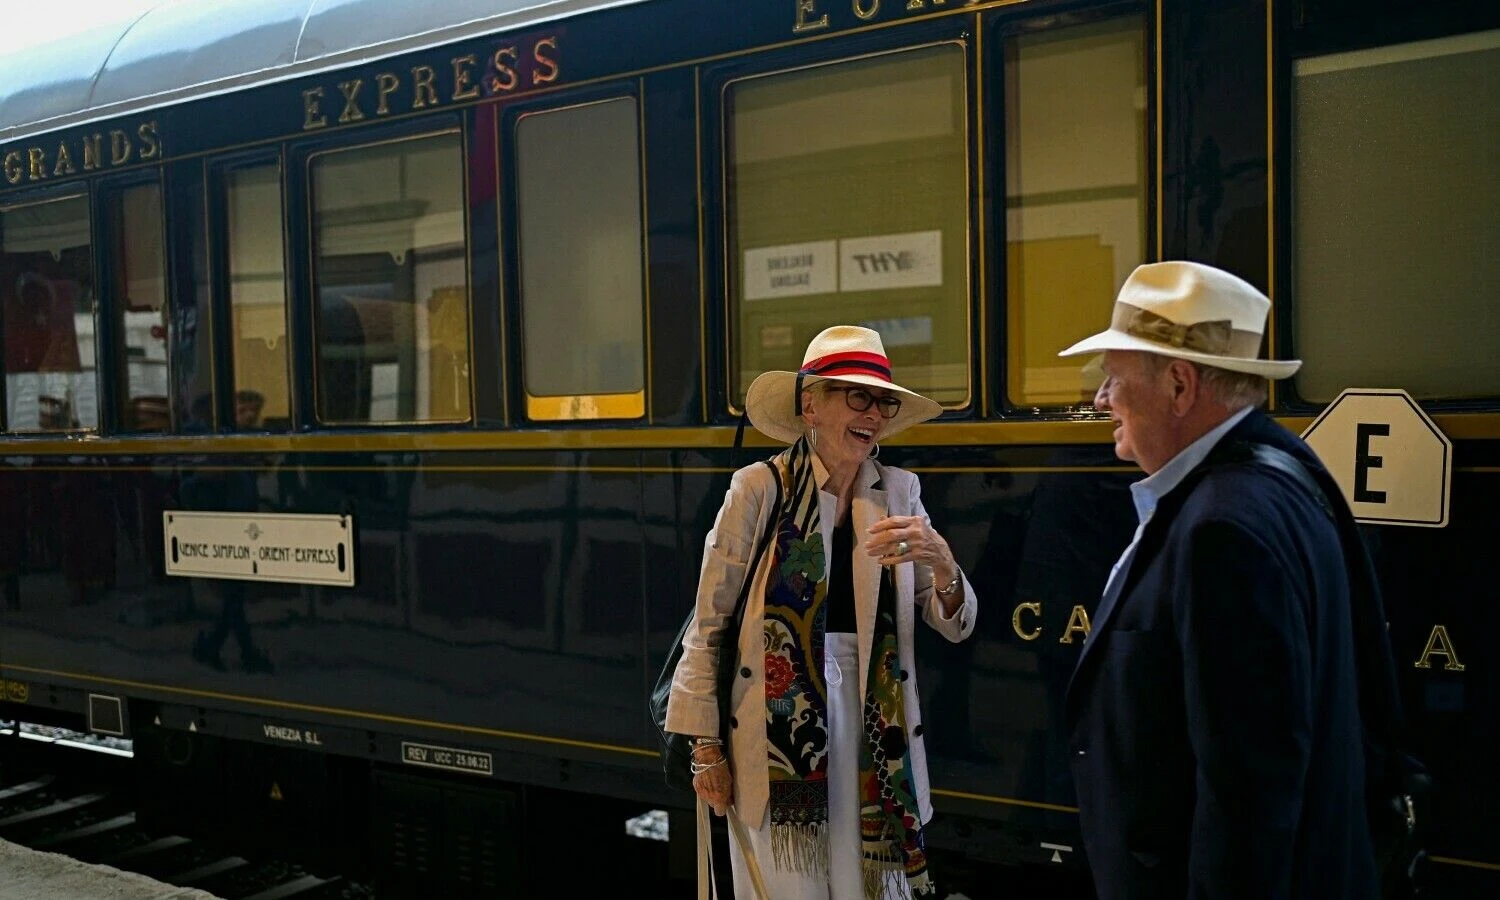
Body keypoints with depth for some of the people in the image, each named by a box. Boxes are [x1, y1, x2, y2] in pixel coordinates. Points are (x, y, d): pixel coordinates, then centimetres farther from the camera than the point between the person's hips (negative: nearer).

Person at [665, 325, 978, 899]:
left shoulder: (899, 491, 5)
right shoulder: (760, 488, -7)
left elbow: (954, 627, 4)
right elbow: (709, 626, -2)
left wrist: (941, 563, -17)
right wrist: (705, 748, -2)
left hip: (874, 727, 3)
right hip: (777, 726, -3)